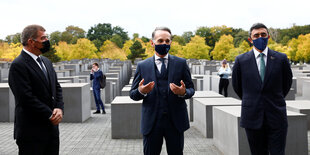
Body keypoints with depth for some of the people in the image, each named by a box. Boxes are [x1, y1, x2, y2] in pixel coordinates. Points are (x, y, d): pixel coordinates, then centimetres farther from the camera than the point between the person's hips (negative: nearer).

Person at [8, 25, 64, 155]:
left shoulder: (46, 62, 14)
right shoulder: (18, 65, -13)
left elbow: (57, 88, 14)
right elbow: (27, 98, -19)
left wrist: (59, 108, -3)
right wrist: (50, 115, -15)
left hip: (52, 127, 8)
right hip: (32, 131, -8)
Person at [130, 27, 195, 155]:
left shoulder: (181, 63, 5)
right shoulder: (142, 66, 4)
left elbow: (191, 89, 6)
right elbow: (133, 94, 5)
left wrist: (184, 93, -17)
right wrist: (140, 91, -18)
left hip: (176, 121, 1)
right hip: (151, 123, 0)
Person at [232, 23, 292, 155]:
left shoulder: (281, 58, 1)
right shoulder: (241, 60, 0)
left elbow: (287, 84, 14)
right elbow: (236, 86, 12)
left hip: (276, 117, 0)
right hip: (252, 117, 0)